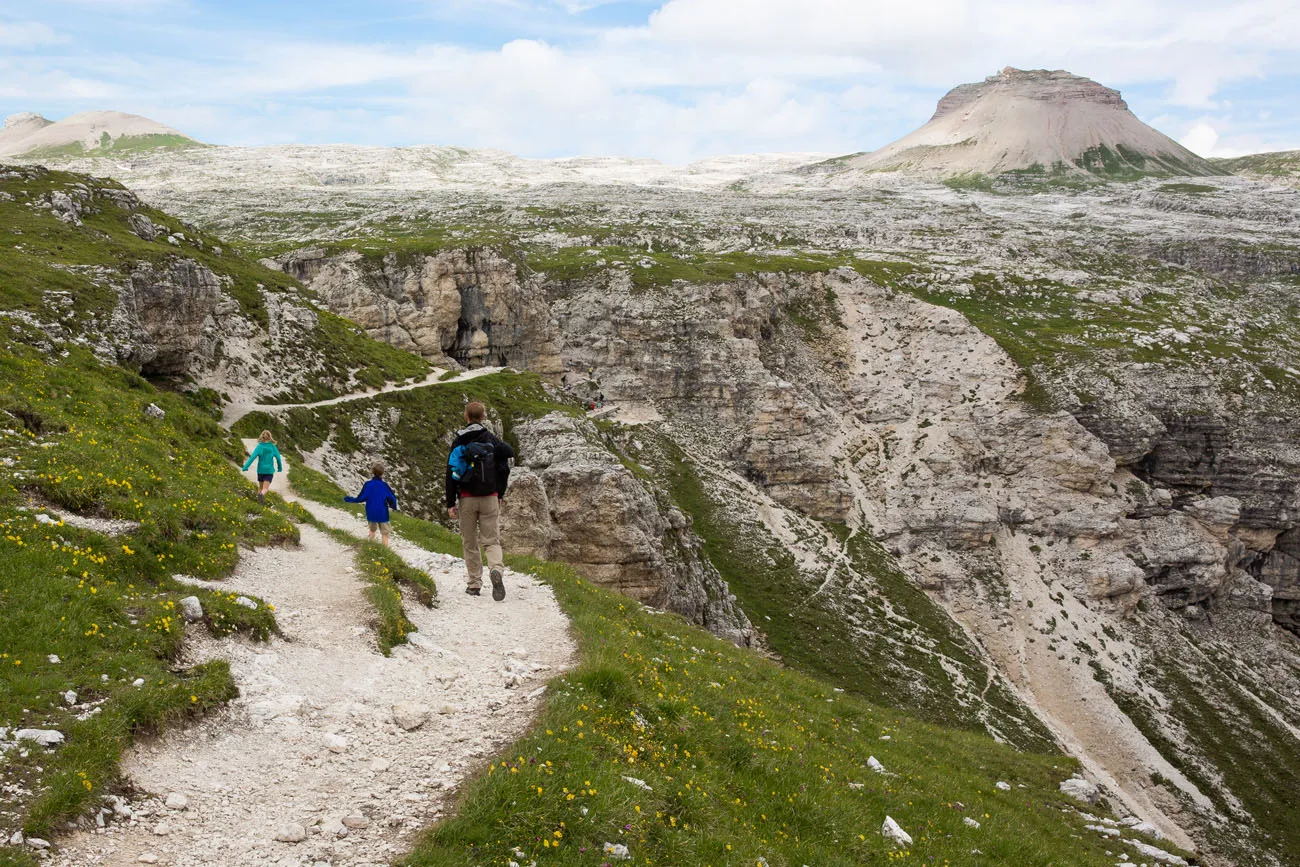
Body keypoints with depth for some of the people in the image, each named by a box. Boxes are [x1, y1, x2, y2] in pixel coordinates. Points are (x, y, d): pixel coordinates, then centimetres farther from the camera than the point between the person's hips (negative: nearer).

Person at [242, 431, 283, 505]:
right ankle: (262, 495, -36)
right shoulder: (273, 447, -3)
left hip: (261, 470, 1)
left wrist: (245, 467, -18)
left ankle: (260, 499, 24)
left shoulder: (259, 446, -6)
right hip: (269, 470, -1)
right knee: (265, 488, -6)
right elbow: (278, 458, 1)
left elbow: (253, 457, -15)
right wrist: (280, 468, 18)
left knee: (260, 487, 22)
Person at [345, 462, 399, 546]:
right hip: (382, 514, -2)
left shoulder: (368, 485, -13)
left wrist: (349, 499, 6)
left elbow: (361, 498, -9)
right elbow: (392, 498, -9)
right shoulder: (385, 485, -15)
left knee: (372, 530, 27)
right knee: (385, 534, 7)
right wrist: (393, 506, 13)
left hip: (371, 514, 2)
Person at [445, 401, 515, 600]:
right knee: (492, 540, 2)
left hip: (467, 498, -1)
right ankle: (497, 570, -26)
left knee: (470, 543, 10)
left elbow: (452, 473, -4)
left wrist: (450, 503, -1)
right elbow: (504, 468, 4)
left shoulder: (459, 442, -2)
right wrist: (500, 494, 15)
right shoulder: (492, 439, 2)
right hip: (490, 498, 1)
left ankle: (474, 584, 11)